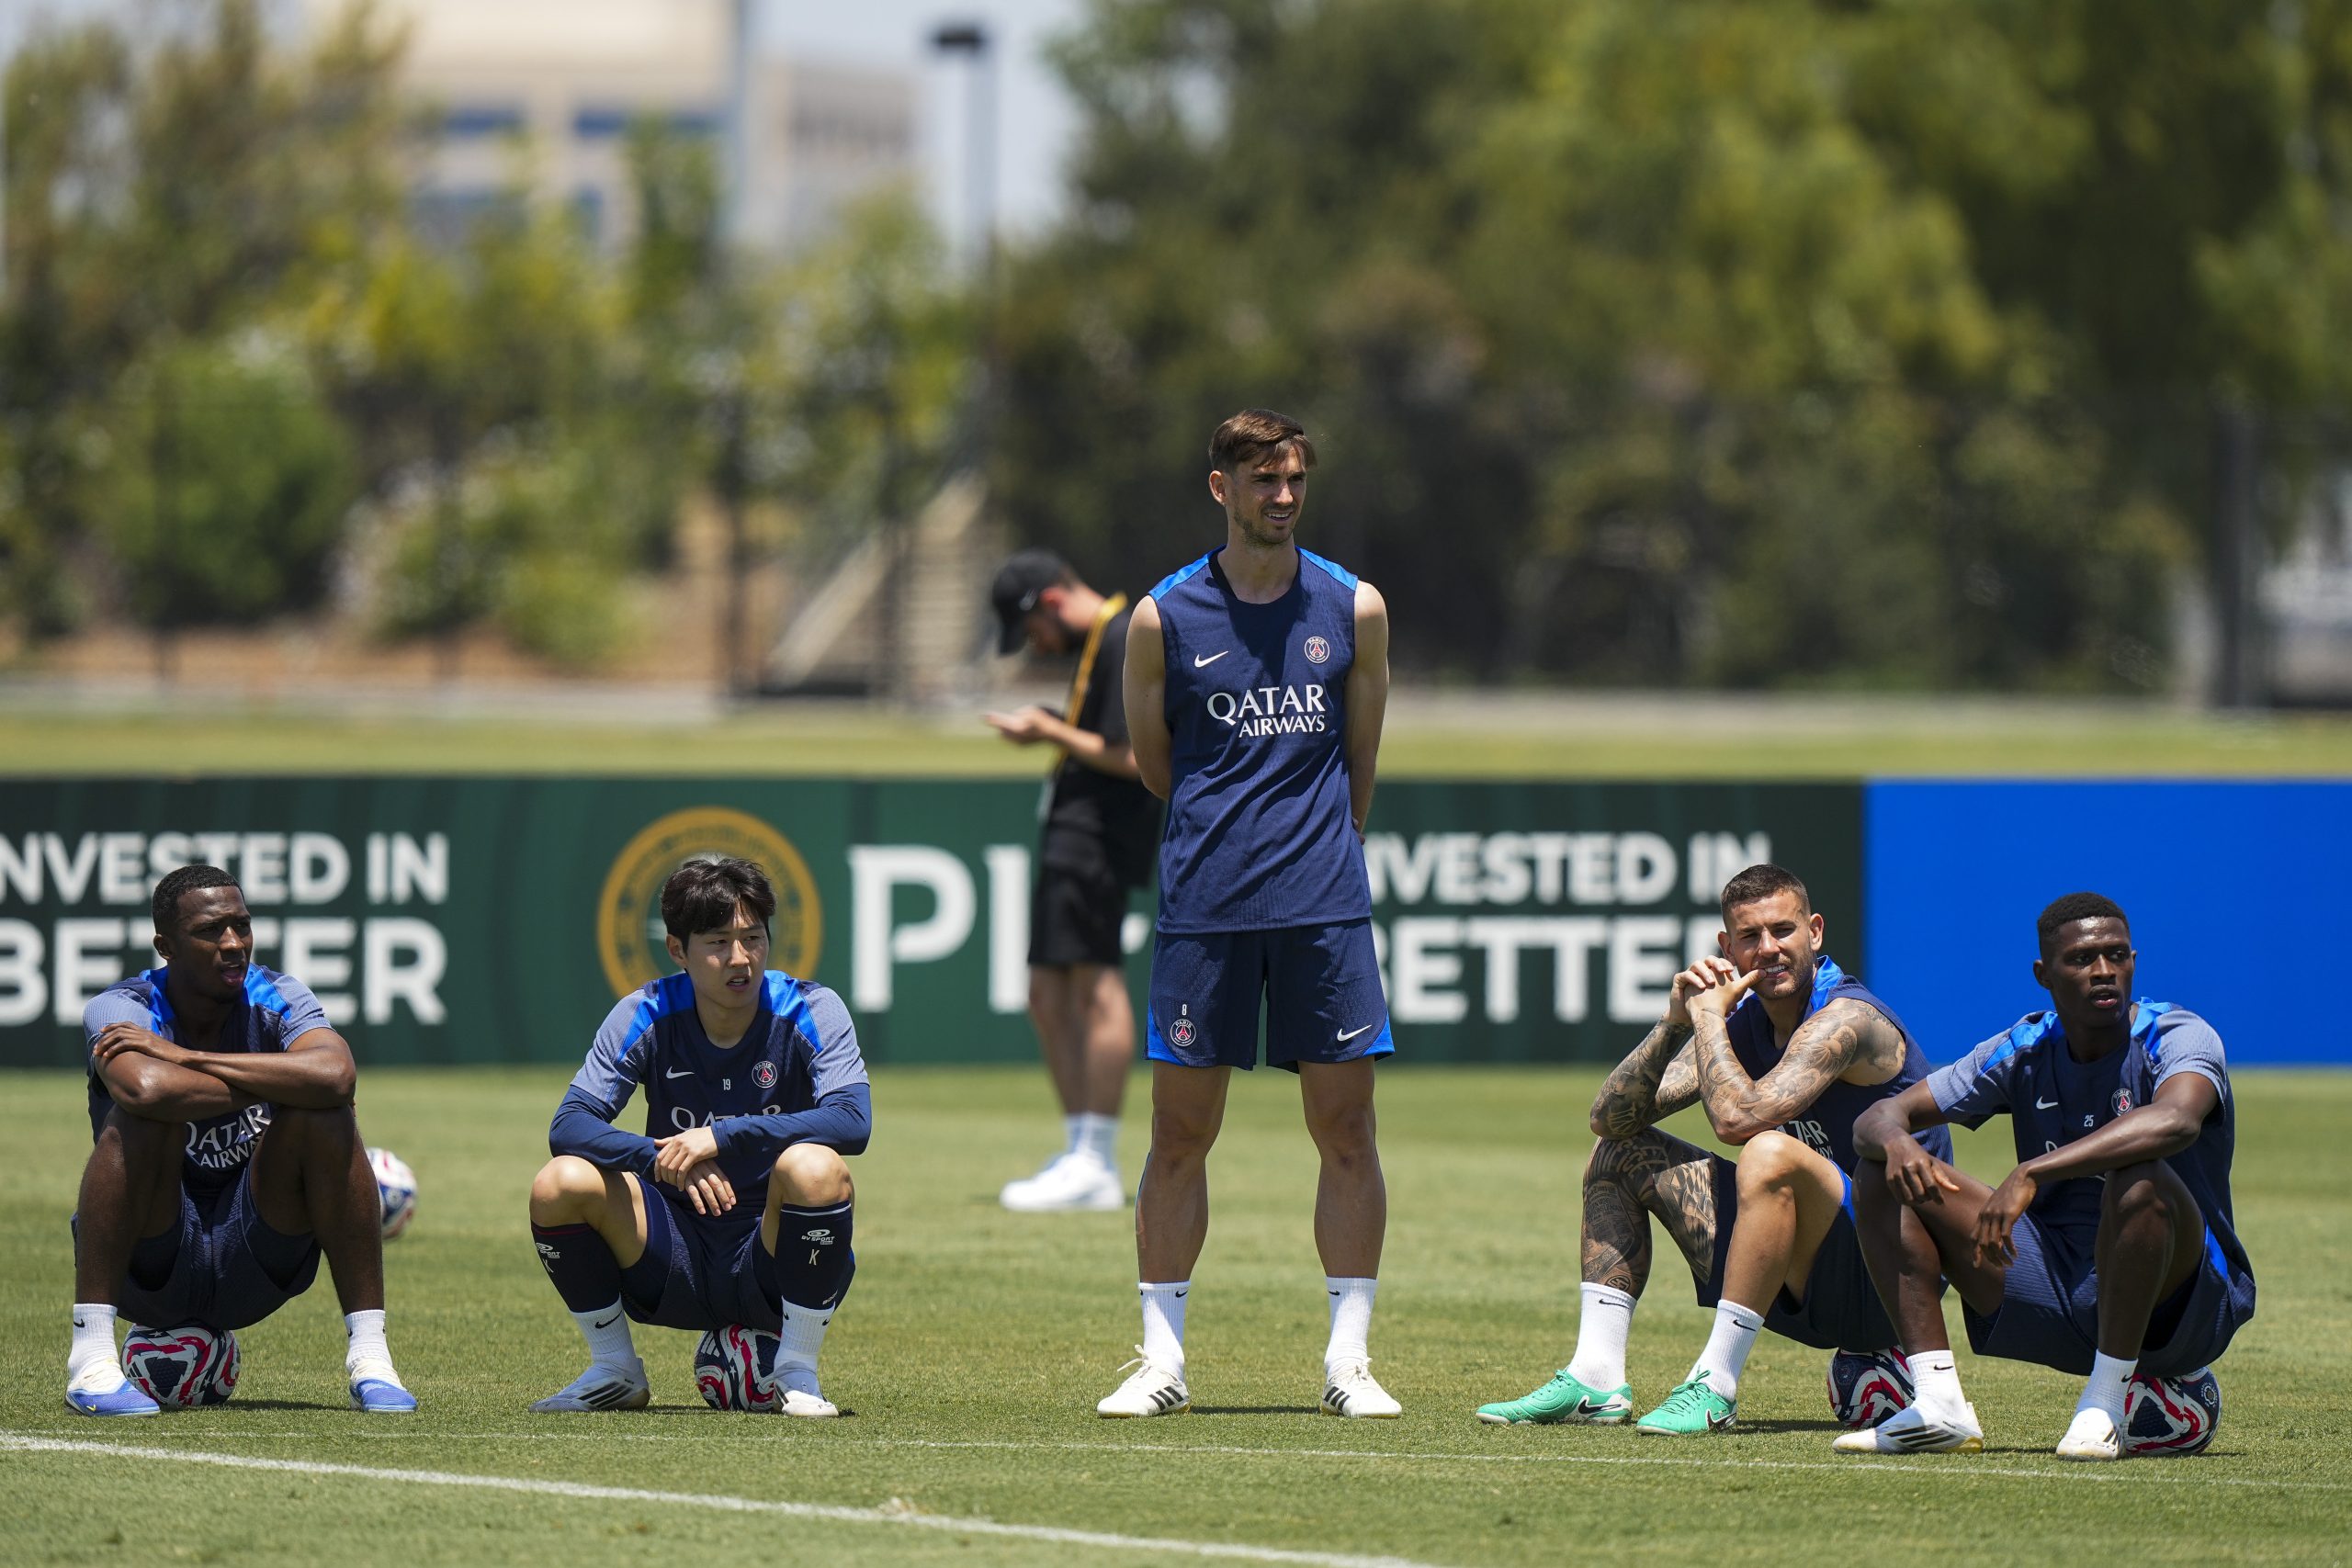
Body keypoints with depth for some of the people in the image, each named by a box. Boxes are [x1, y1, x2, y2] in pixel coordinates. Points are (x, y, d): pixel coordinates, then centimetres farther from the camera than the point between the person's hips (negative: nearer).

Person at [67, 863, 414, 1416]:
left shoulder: (278, 998, -5)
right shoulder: (117, 1011, -13)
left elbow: (335, 1075, -29)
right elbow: (146, 1087, -38)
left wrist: (187, 1057, -26)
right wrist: (276, 1086, -24)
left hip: (255, 1268, 2)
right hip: (149, 1270, -2)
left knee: (325, 1116, -20)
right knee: (143, 1116, -29)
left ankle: (368, 1356, -18)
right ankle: (90, 1359, -28)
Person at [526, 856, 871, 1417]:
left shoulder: (811, 1013, -8)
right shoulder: (645, 1017, -3)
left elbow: (853, 1120, -24)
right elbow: (570, 1125, -12)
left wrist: (723, 1137, -31)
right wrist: (664, 1158, -31)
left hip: (774, 1261, -2)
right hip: (678, 1260, 2)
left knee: (814, 1167, -34)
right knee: (560, 1184, -22)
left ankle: (797, 1373, -15)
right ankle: (614, 1370, 0)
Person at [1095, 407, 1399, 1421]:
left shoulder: (1354, 608, 6)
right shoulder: (1165, 619, 3)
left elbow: (1359, 761, 14)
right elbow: (1152, 764, 12)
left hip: (1325, 902, 1)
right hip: (1203, 907, -1)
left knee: (1345, 1127, -1)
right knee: (1180, 1134, 1)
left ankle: (1349, 1361, 4)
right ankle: (1161, 1358, 9)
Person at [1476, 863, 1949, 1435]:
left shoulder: (1848, 1019, -18)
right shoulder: (1742, 1018, 6)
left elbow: (1737, 1117, -33)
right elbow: (1612, 1117, 3)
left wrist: (1708, 1015, -17)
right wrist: (1676, 1023, -11)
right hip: (1799, 1291, 9)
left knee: (1771, 1154, -36)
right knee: (1619, 1155, 13)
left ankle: (1714, 1388, -29)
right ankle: (1596, 1382, 3)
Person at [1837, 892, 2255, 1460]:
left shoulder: (2177, 1037, -12)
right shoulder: (2025, 1050, 4)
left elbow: (2176, 1119, -37)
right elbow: (1880, 1117, 4)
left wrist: (2031, 1174, -44)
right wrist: (1895, 1139, -24)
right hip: (2056, 1296, 5)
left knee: (2140, 1181, -37)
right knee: (1891, 1176, -4)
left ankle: (2103, 1408, -26)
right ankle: (1940, 1405, -16)